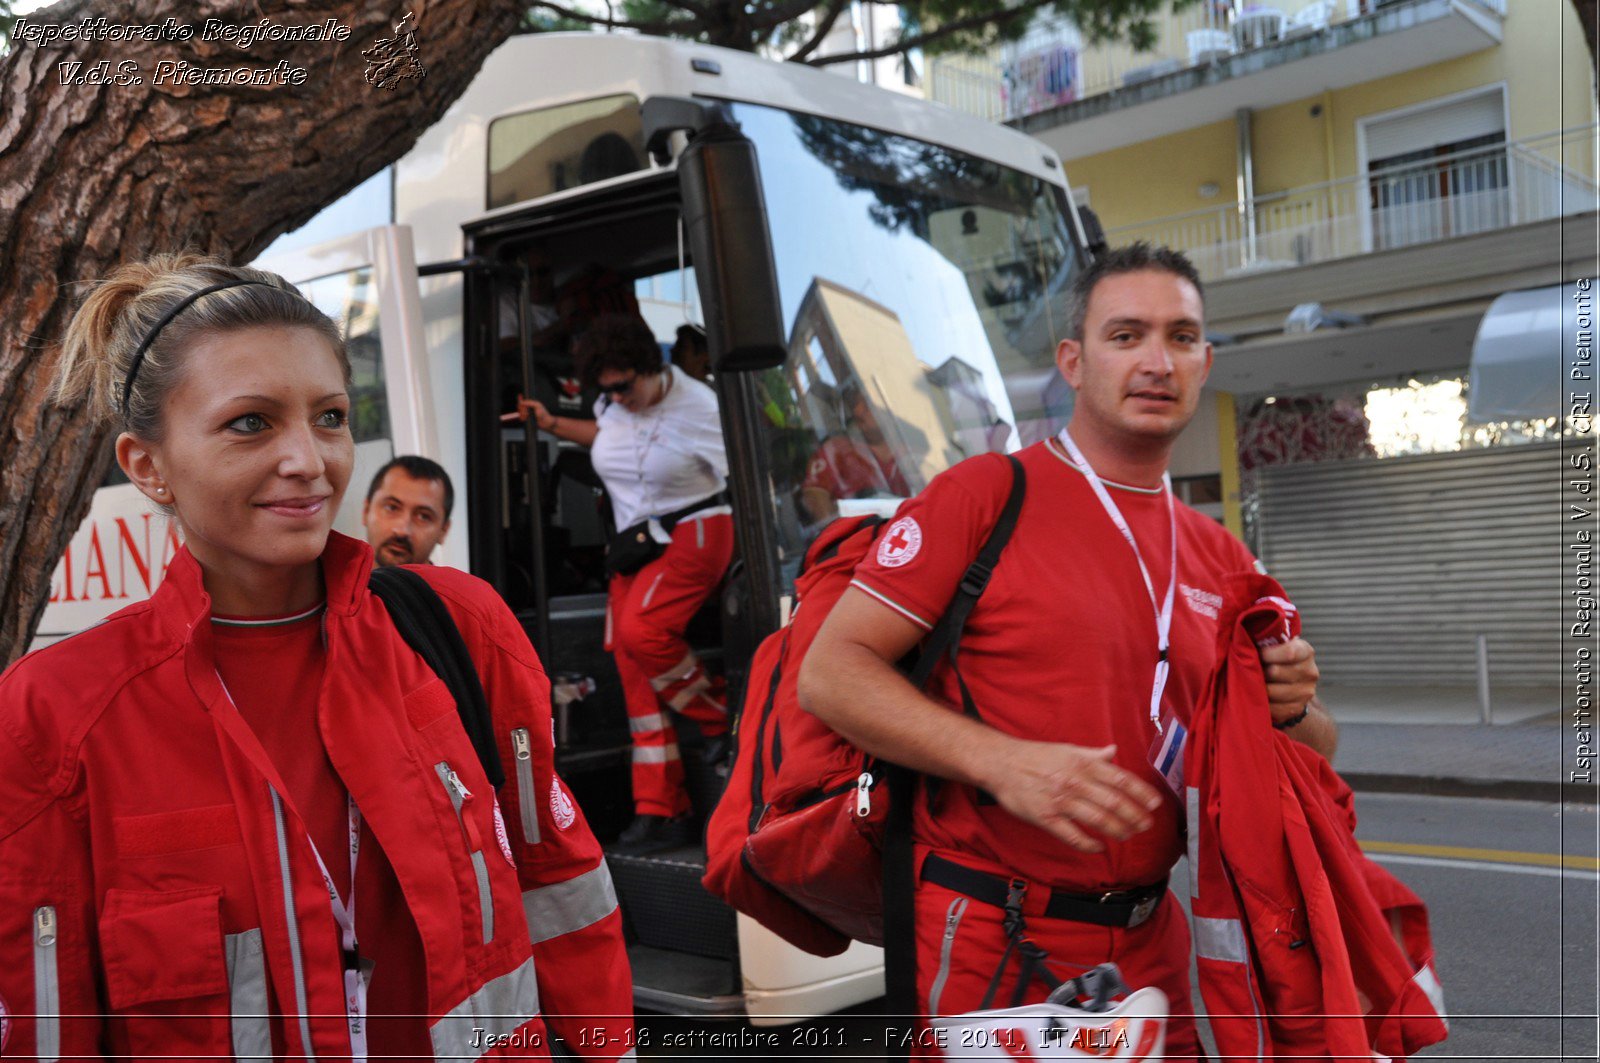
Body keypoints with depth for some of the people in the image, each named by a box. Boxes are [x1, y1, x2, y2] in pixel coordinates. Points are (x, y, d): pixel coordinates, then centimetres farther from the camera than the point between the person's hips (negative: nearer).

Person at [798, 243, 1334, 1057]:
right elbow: (829, 674, -14)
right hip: (995, 952, -5)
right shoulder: (987, 495, -8)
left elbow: (1312, 762, 16)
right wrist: (999, 760, -26)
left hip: (1153, 948, 6)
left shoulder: (1221, 559, 9)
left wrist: (1290, 707, -8)